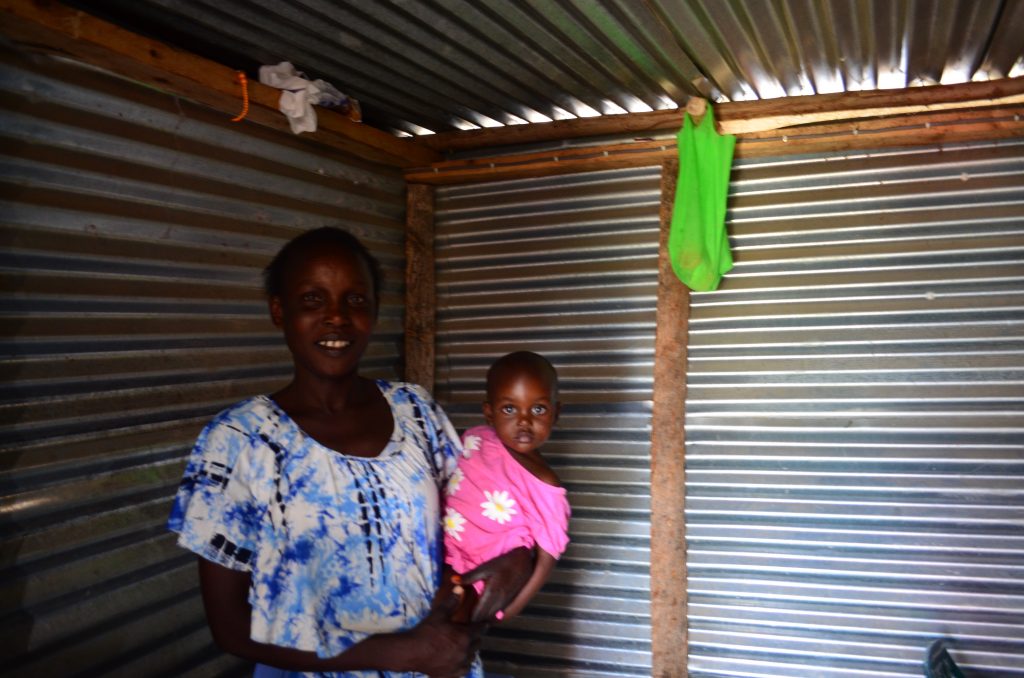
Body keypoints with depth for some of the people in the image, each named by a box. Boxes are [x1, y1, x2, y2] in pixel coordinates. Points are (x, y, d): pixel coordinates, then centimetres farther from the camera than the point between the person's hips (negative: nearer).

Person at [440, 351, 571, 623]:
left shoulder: (543, 487, -17)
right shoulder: (475, 440, -2)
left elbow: (546, 560, -11)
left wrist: (507, 613, -13)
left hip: (473, 583, -6)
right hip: (442, 560, 6)